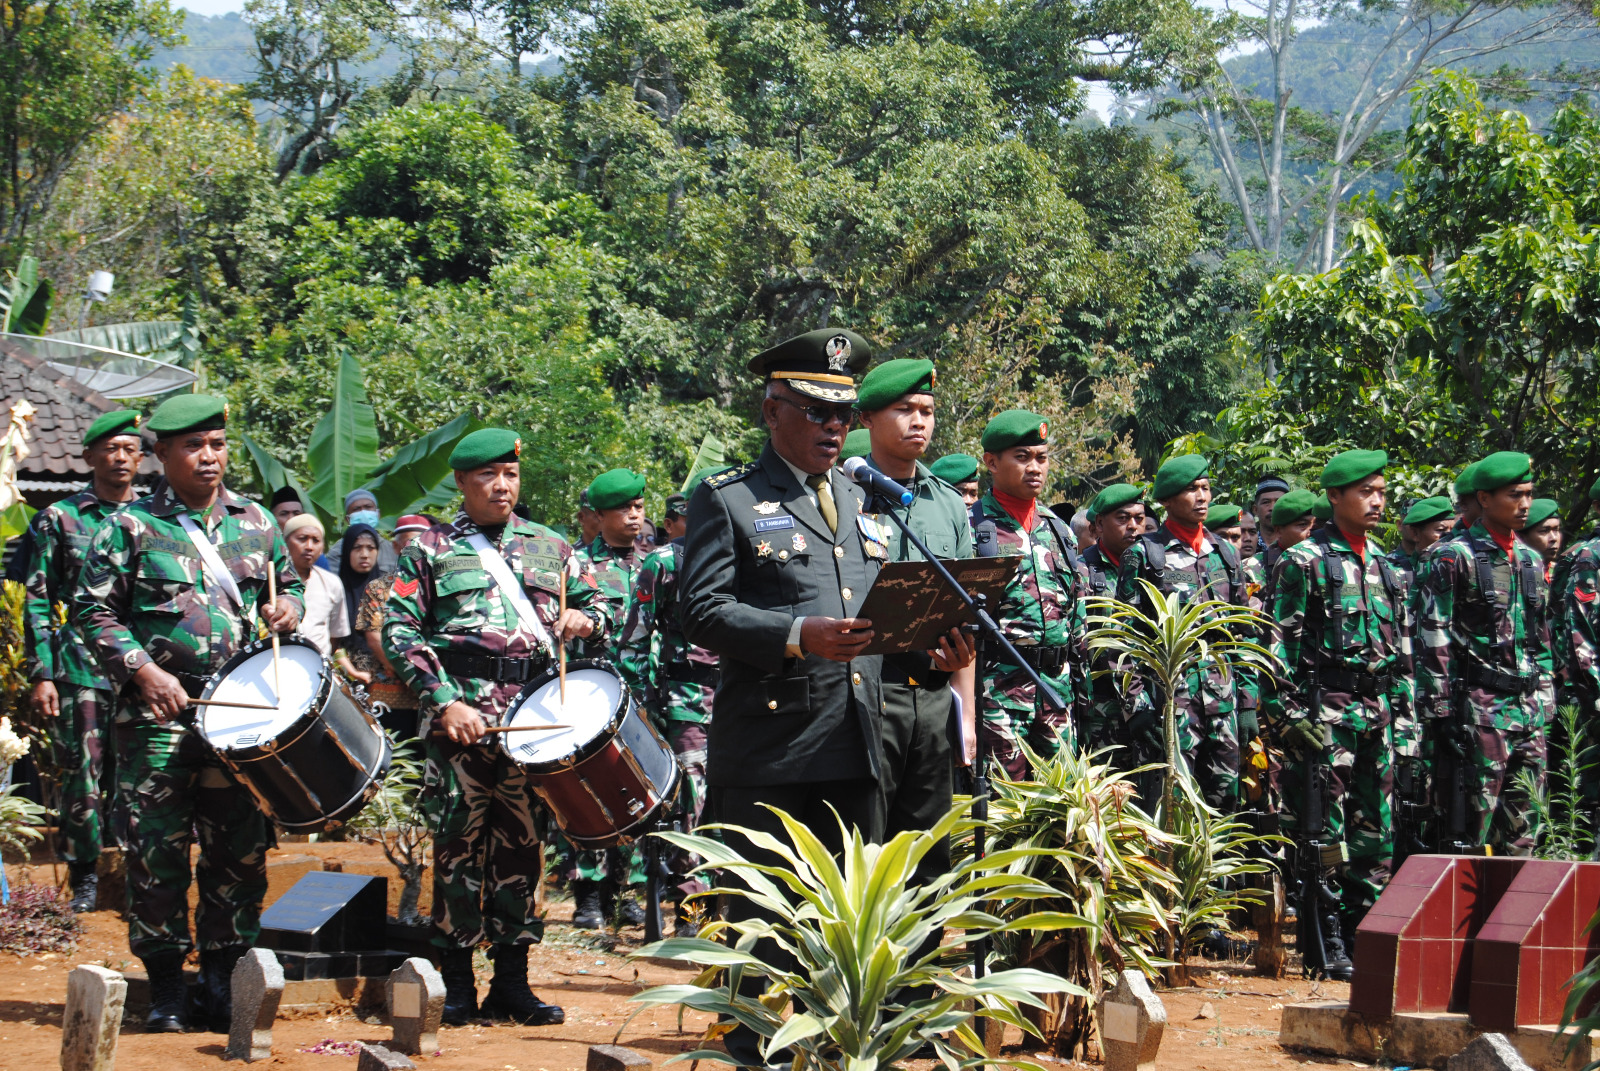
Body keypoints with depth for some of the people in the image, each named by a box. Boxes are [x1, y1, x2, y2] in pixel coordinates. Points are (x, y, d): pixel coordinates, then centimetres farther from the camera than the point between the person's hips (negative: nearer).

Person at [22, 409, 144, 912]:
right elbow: (38, 600, 2)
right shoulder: (58, 519, 4)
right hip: (81, 667, -2)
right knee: (83, 775, -2)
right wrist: (40, 674, -5)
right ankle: (85, 878, 8)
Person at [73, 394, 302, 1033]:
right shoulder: (130, 527, 2)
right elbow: (94, 610, 0)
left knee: (241, 849, 4)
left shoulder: (256, 523, 13)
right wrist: (143, 671, -11)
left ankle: (221, 981, 14)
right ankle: (164, 989, 5)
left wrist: (287, 606, 3)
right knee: (158, 852, -4)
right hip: (158, 714, -3)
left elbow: (288, 581, 26)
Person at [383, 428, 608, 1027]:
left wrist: (586, 618, -4)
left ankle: (512, 982, 10)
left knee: (521, 842, 4)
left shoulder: (551, 548, 18)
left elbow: (599, 606, 21)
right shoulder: (432, 549, 8)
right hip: (463, 712, -3)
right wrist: (444, 701, -10)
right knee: (459, 840, -4)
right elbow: (399, 630, 1)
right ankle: (457, 982, 4)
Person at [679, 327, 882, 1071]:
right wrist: (799, 637, -22)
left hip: (856, 752, 6)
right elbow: (705, 613, -9)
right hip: (768, 751, -5)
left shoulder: (859, 502, 21)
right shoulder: (725, 500, 1)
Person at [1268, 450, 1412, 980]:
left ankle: (1363, 936, 14)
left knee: (1375, 833, 7)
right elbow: (1283, 640, -7)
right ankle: (1326, 950, -2)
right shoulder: (1305, 560, -4)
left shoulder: (1383, 566, 16)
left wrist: (1401, 710, 15)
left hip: (1377, 713, 7)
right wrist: (1287, 711, -14)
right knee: (1326, 833, -5)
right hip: (1326, 712, -7)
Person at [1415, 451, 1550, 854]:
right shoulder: (1452, 559, -5)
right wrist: (1439, 712, -14)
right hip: (1479, 708, -7)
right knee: (1474, 821, -8)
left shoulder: (1530, 560, 16)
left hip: (1528, 707, 7)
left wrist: (1543, 700, 18)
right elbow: (1433, 641, -9)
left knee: (1522, 827, 7)